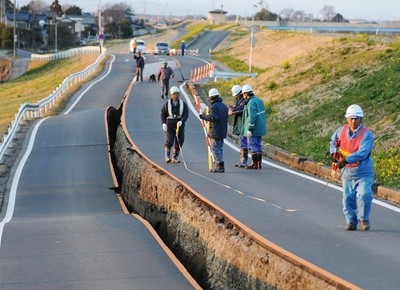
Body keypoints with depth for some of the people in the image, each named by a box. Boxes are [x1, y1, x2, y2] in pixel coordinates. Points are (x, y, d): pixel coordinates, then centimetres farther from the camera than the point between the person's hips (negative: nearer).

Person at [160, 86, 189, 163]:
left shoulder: (183, 104, 2)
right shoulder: (167, 104, -1)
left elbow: (186, 115, -4)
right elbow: (163, 114, 4)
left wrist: (181, 121, -21)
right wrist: (163, 123, -10)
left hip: (179, 126, 2)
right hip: (169, 126, -2)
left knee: (179, 142, 3)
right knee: (169, 142, -12)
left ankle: (175, 157, 16)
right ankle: (167, 156, 6)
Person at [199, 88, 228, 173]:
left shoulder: (214, 106, -13)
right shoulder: (224, 106, 14)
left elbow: (213, 118, -24)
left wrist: (203, 116, -13)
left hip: (215, 131, -9)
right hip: (223, 131, 9)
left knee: (215, 148, -5)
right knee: (219, 148, 14)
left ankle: (220, 166, -11)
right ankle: (219, 166, 15)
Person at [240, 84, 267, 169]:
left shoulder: (251, 103, -17)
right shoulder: (259, 101, 12)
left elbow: (252, 117, -24)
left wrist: (249, 129, -22)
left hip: (254, 128, -9)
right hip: (260, 129, 9)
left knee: (252, 145, -3)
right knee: (258, 145, 13)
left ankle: (255, 164, -1)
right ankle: (259, 163, 16)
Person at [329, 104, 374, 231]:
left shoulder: (367, 134, -15)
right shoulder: (342, 130, 1)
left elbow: (362, 153, -27)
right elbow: (334, 141, 23)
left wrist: (346, 160, -34)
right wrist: (333, 152, 3)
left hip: (364, 173, -4)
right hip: (347, 172, 4)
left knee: (364, 195, -19)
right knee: (348, 198, 7)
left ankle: (363, 219, 3)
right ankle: (351, 222, 23)